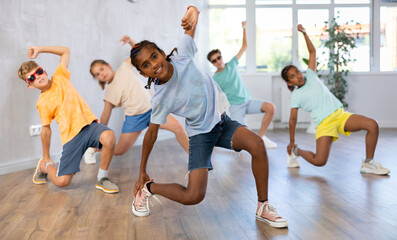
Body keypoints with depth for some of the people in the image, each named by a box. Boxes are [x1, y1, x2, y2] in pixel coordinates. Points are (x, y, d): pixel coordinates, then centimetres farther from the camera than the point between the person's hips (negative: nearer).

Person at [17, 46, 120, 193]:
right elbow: (46, 130, 10)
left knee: (109, 137, -34)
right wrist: (46, 157, 14)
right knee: (61, 181, -9)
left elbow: (65, 51, 19)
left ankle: (102, 179, -11)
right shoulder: (42, 103, 3)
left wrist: (39, 49, 11)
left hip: (89, 124, 2)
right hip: (71, 136, -2)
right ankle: (45, 166, 29)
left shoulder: (60, 77, 10)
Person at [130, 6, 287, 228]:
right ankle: (148, 188, 14)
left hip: (222, 120, 3)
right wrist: (142, 172, 2)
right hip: (200, 134, -3)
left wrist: (193, 12, -31)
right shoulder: (160, 99, -16)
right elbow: (152, 133, -5)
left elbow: (191, 26, -5)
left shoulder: (182, 56, -14)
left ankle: (263, 207, -9)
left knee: (257, 144, -27)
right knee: (193, 196, -15)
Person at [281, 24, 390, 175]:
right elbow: (293, 119, 4)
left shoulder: (310, 76, 13)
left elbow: (312, 51, 17)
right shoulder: (295, 96, 4)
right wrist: (291, 142, 5)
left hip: (341, 115, 4)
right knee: (319, 161, -21)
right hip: (324, 124, -4)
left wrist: (304, 33, 9)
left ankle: (368, 164, -6)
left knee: (372, 125, -20)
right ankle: (296, 151, 12)